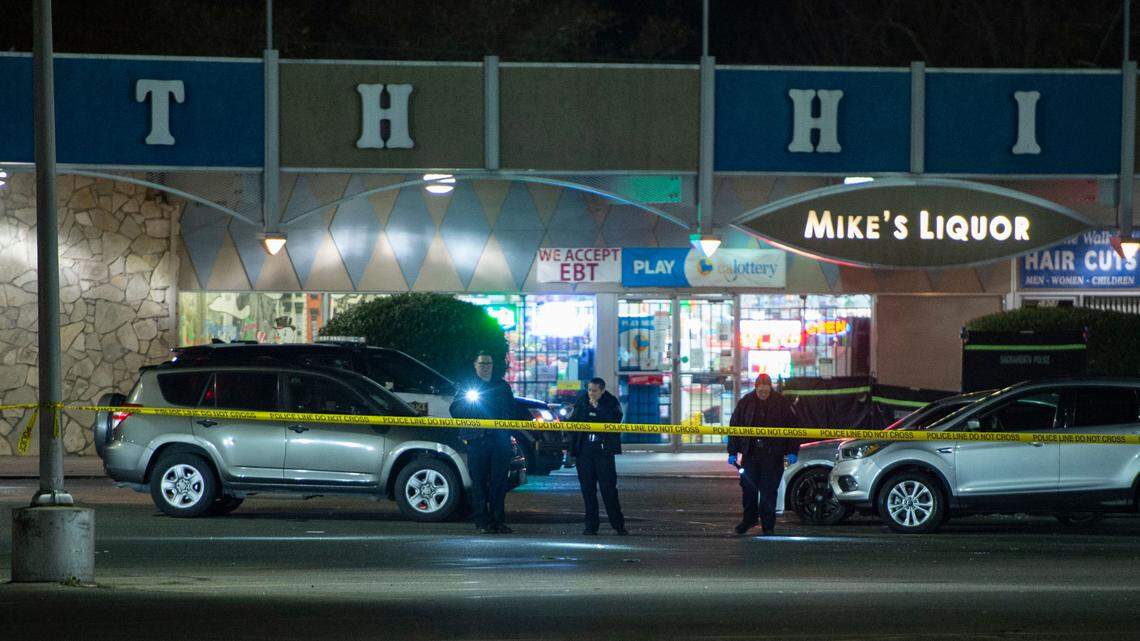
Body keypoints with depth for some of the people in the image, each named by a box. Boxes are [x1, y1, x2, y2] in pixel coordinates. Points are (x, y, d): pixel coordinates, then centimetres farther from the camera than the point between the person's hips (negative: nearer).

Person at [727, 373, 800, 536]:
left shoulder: (781, 403, 0)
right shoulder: (746, 402, 3)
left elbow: (793, 427, 4)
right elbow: (734, 426, 8)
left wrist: (792, 451, -1)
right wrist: (733, 451, 4)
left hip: (772, 455, -2)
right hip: (750, 454, 2)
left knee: (769, 490, -2)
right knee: (748, 488, 6)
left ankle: (768, 526, 4)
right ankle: (749, 518, 26)